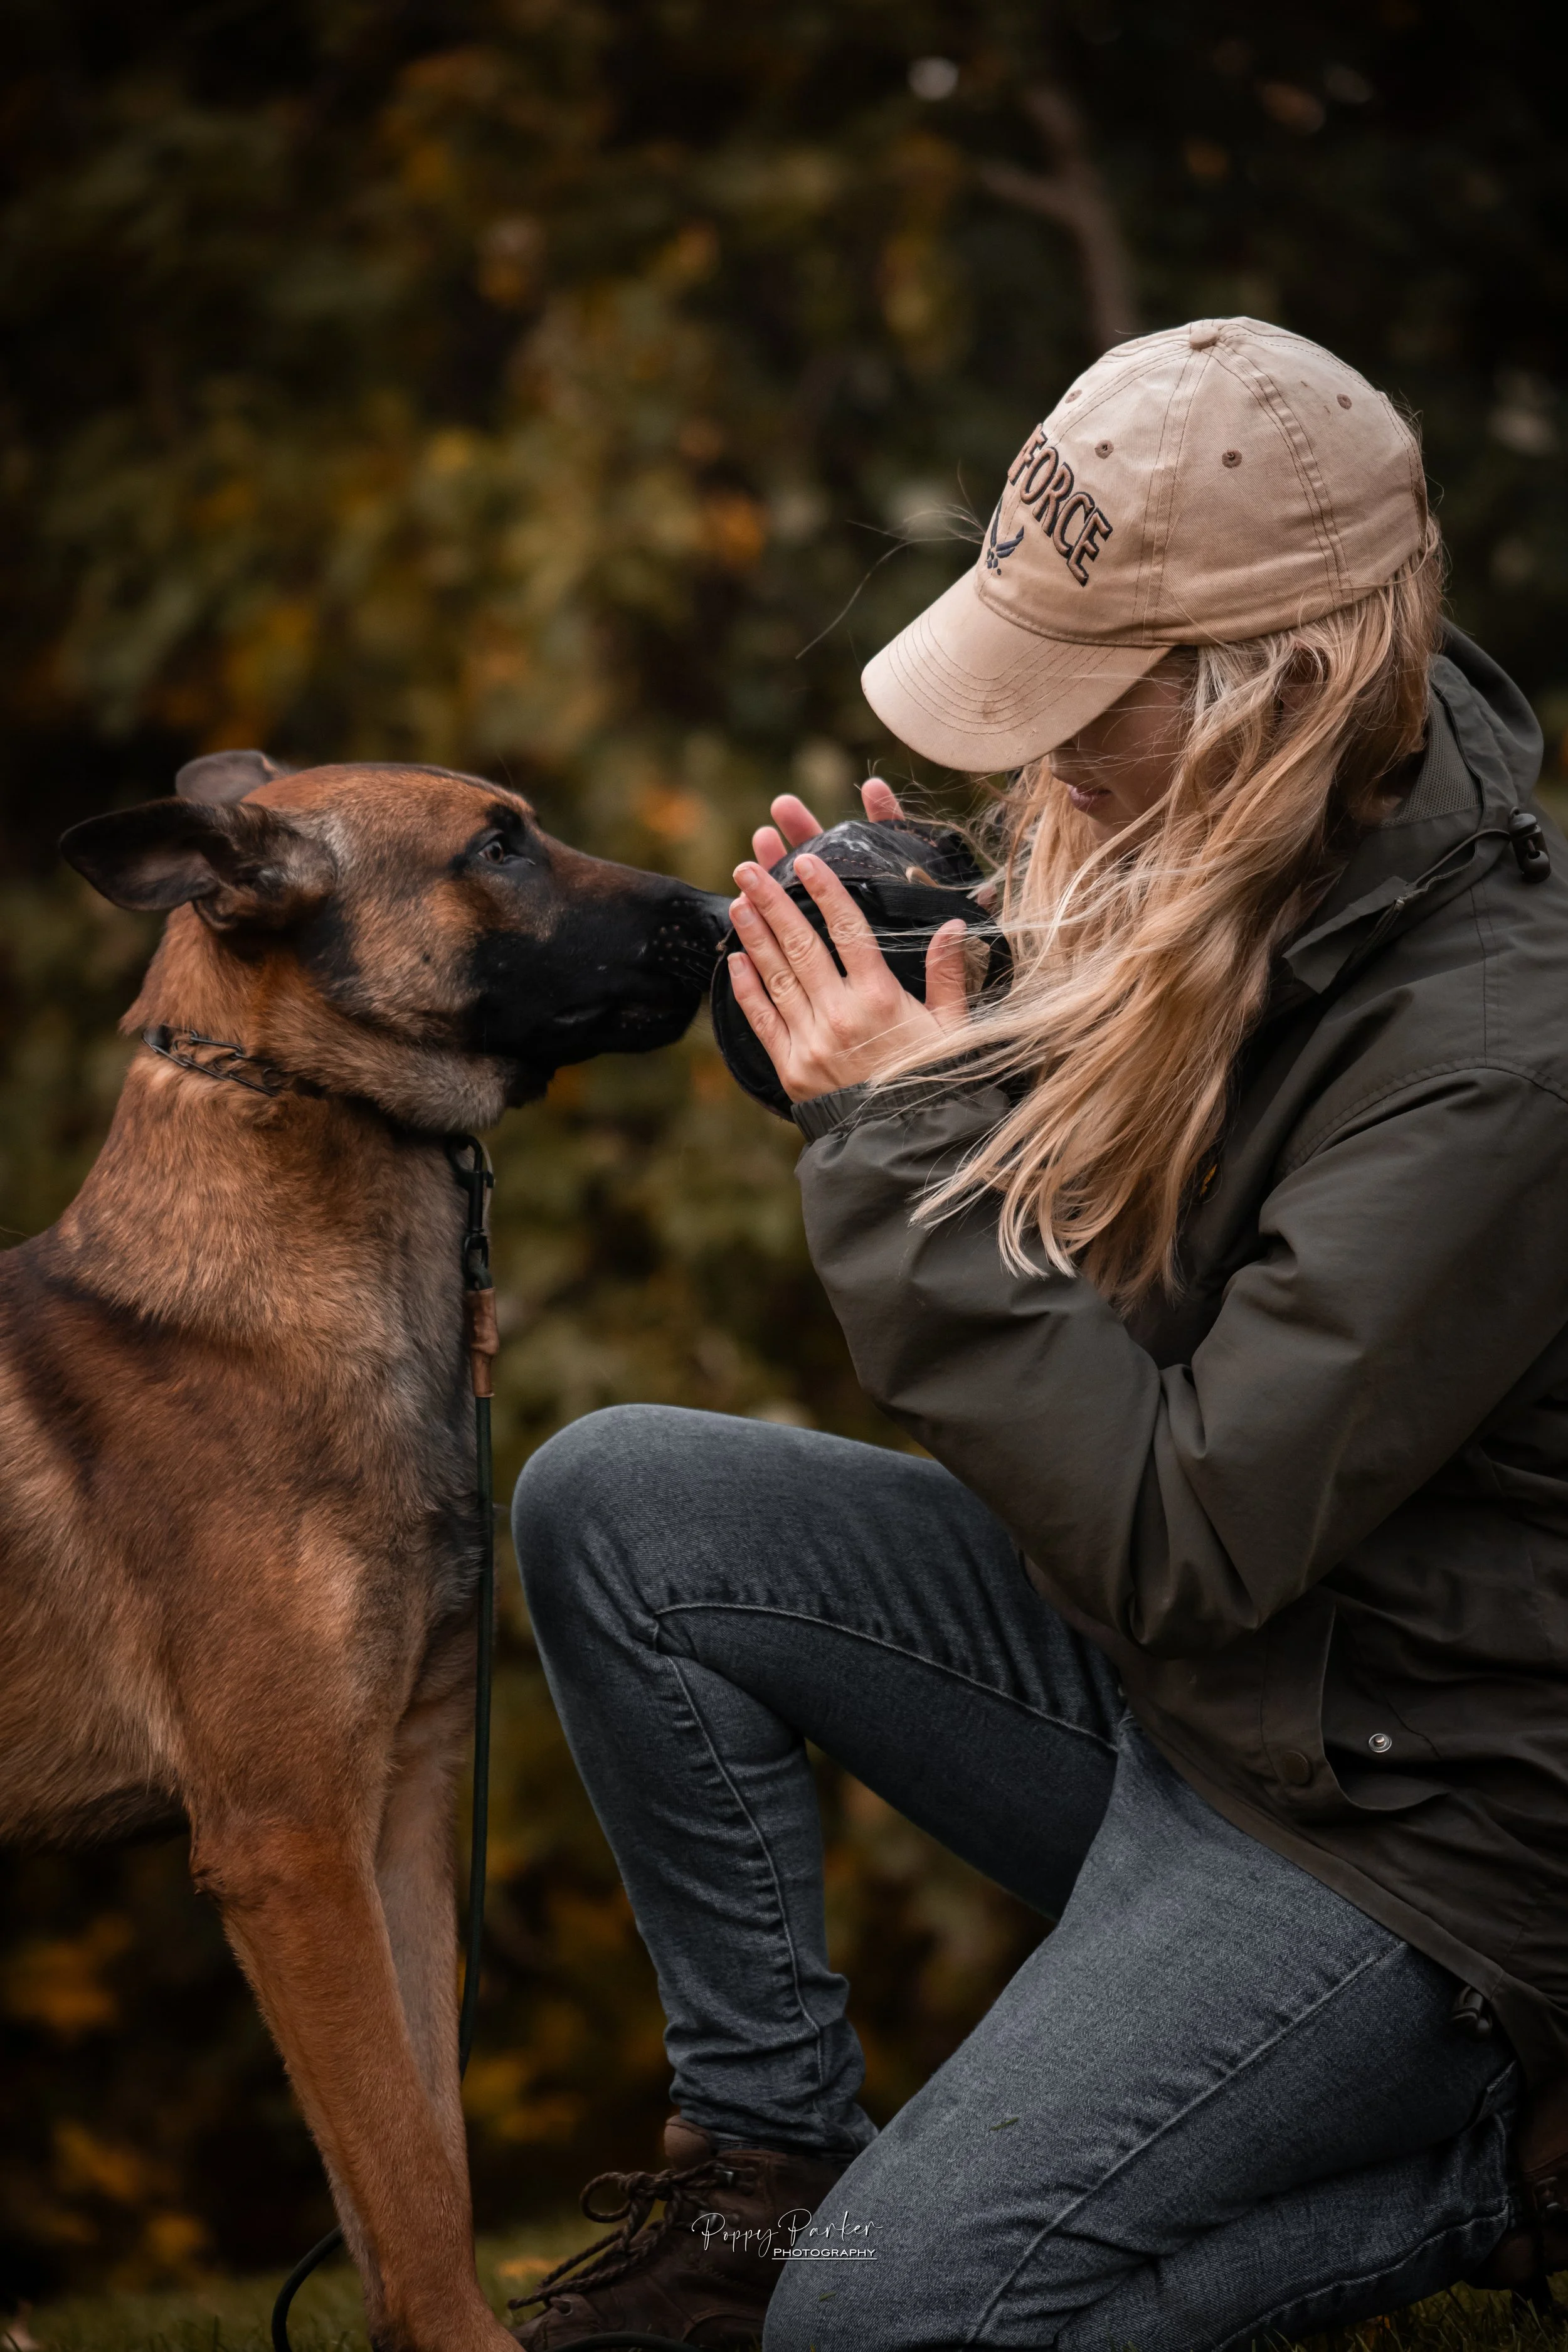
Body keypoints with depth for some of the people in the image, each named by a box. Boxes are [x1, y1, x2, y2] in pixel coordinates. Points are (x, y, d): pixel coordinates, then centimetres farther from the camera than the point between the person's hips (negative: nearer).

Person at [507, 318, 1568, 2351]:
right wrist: (917, 1026, -9)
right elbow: (1084, 1264, 10)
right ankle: (767, 2156, 8)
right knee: (610, 1505, -4)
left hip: (1395, 1824, -8)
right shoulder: (1225, 854, -3)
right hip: (1164, 1662, 9)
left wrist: (909, 1133, -26)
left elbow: (1181, 1539, -29)